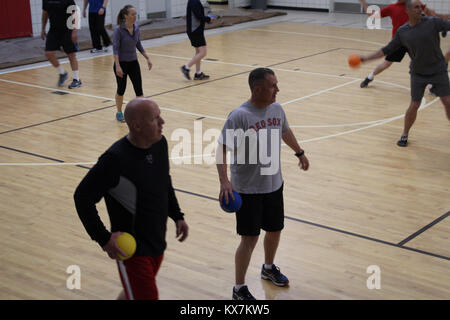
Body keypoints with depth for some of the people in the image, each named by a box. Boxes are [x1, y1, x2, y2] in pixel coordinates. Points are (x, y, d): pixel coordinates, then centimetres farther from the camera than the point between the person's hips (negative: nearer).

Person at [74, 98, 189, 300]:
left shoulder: (160, 144, -1)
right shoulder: (115, 159, -24)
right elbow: (83, 197, -19)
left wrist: (177, 216, 13)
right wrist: (104, 238, -20)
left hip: (157, 243, 7)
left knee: (132, 294, 22)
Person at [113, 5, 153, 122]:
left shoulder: (136, 28, 0)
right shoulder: (119, 30, -16)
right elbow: (115, 48, -18)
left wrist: (147, 58, 9)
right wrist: (117, 66, -25)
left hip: (133, 62, 4)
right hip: (121, 63, -4)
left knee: (139, 89, -2)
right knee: (121, 89, 9)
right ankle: (119, 113, 28)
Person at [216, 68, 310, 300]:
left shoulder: (276, 108, -1)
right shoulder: (239, 116, -22)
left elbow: (285, 131, 21)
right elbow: (222, 149, -23)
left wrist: (299, 152, 32)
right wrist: (224, 181, -33)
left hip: (274, 185, 7)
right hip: (247, 191, -7)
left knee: (275, 230, 20)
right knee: (249, 239, -2)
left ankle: (269, 268, 48)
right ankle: (239, 289, 15)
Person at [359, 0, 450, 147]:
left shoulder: (433, 22, -10)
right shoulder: (402, 32, -4)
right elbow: (387, 50, 4)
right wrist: (366, 58, -1)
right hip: (418, 73, 1)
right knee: (414, 106, 1)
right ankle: (405, 135, 20)